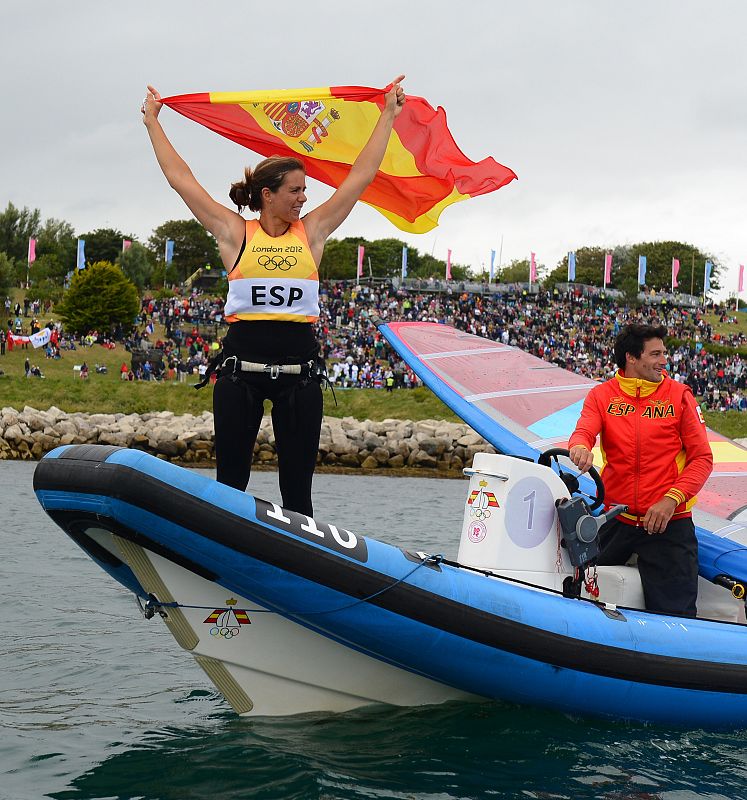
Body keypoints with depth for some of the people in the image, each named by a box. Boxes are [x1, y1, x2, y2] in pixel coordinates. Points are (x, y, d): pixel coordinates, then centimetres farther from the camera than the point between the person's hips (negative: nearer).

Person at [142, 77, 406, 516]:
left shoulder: (312, 231, 9)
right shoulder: (235, 233, 4)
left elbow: (361, 176, 11)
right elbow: (181, 178, 8)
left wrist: (388, 115, 14)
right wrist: (153, 123, 15)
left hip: (299, 369, 2)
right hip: (241, 366, -1)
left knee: (298, 488, 4)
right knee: (230, 484, 3)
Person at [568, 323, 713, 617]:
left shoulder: (679, 395, 1)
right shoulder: (602, 395, 5)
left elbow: (702, 457, -2)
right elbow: (584, 431, -11)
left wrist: (671, 499, -16)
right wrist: (580, 447, -37)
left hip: (669, 523, -2)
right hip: (615, 520, 2)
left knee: (673, 612, -8)